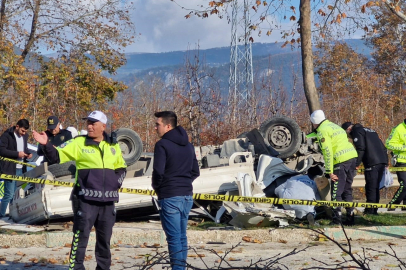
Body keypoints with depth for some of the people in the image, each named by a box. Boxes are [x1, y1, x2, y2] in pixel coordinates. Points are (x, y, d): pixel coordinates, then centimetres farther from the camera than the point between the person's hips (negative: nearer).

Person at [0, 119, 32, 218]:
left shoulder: (25, 136, 13)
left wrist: (28, 153, 5)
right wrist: (17, 154, -20)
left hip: (20, 169, 7)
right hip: (10, 169, -7)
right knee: (9, 194, -9)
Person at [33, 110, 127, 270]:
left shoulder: (113, 146, 10)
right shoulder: (79, 143, -2)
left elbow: (121, 168, 24)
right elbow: (57, 156, -7)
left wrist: (117, 182, 7)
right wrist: (46, 144, -24)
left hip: (108, 200, 4)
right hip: (86, 199, -4)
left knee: (104, 239, 13)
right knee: (81, 237, -7)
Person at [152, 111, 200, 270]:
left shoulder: (162, 144, -10)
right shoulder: (188, 145, 14)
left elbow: (158, 171, -16)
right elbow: (195, 172, 16)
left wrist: (156, 187, 1)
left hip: (169, 197, -7)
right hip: (187, 196, 7)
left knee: (174, 238, -5)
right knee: (182, 236, 12)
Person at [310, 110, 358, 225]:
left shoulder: (322, 131, -4)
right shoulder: (334, 126, 24)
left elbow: (327, 152, -13)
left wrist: (330, 171, -12)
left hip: (341, 160, -9)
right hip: (353, 156, 9)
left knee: (336, 193, -3)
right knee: (347, 190, 18)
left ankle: (336, 220, -5)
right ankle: (350, 218, 19)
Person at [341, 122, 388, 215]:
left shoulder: (356, 132, 1)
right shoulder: (369, 130, 28)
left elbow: (360, 149, -13)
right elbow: (382, 147, 25)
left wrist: (356, 164, -10)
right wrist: (385, 162, 24)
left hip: (372, 163, -9)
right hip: (382, 161, 9)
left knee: (370, 187, -7)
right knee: (375, 187, 12)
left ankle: (369, 211, -7)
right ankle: (374, 210, 13)